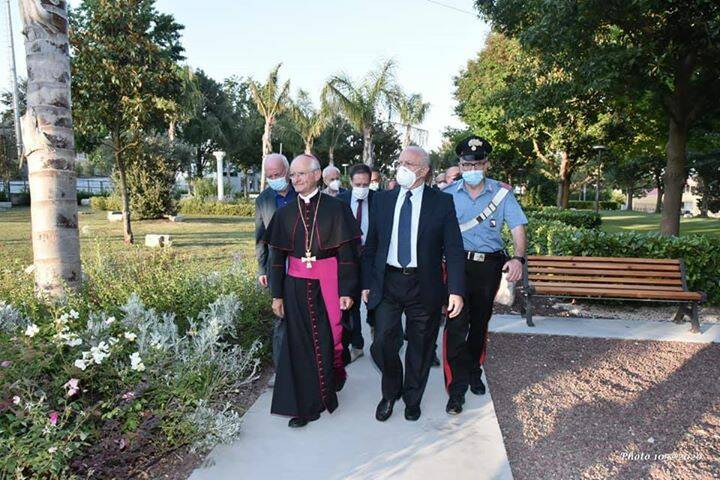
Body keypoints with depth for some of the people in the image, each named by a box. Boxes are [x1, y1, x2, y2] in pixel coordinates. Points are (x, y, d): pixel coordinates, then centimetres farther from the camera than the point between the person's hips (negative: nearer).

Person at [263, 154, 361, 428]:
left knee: (329, 338, 6)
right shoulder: (285, 213, 4)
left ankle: (333, 380, 39)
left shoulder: (335, 208, -5)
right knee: (299, 343, 7)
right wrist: (277, 294, 5)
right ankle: (305, 404, 23)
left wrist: (347, 291, -9)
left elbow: (347, 252, -6)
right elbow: (277, 256, 7)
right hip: (296, 286, 3)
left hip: (328, 284, -2)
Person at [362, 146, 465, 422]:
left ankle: (412, 398, 37)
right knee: (383, 344, 1)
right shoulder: (382, 200, 5)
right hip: (387, 283, 2)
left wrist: (456, 291, -13)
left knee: (420, 347, 12)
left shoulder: (442, 202, -3)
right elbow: (371, 245, 8)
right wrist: (366, 283, 5)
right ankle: (391, 393, 31)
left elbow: (454, 249, -5)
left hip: (424, 285, -1)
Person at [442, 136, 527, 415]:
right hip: (459, 264, -1)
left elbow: (518, 227, -8)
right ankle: (456, 388, 0)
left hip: (490, 266, 2)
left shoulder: (502, 193, -1)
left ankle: (473, 373, 37)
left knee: (480, 322, 16)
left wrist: (518, 258, -26)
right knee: (457, 324, -11)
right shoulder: (448, 194, -1)